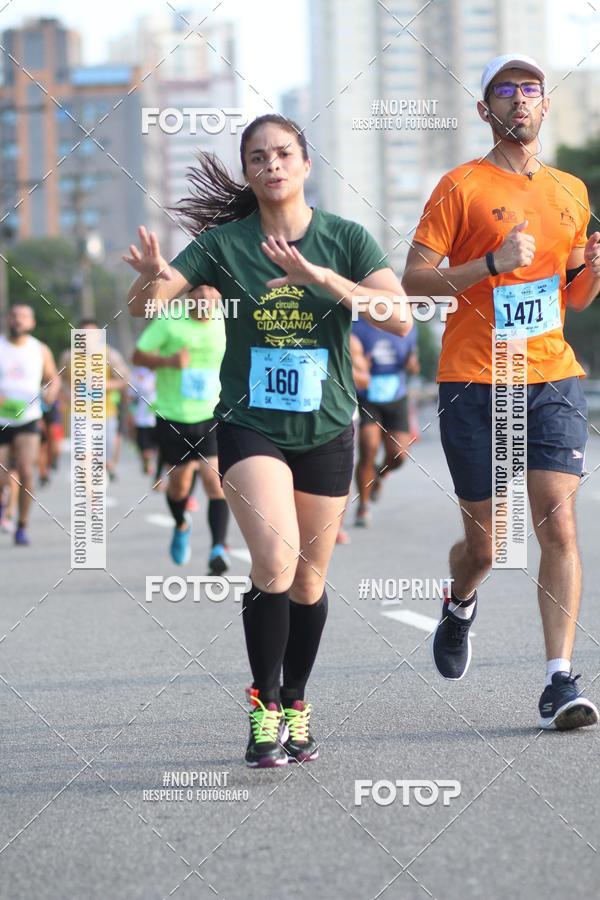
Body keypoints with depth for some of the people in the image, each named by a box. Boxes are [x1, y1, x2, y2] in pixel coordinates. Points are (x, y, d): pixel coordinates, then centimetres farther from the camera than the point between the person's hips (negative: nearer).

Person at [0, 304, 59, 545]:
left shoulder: (40, 350, 4)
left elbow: (53, 378, 16)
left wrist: (51, 391, -7)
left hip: (28, 420, 0)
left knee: (26, 472, -17)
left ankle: (22, 526, -4)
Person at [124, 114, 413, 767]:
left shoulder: (346, 240, -4)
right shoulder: (224, 242, -5)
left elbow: (400, 318, -16)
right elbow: (143, 306, -11)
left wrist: (321, 276, -28)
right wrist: (150, 279, -35)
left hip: (326, 428, 2)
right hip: (250, 425, -2)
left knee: (309, 580, 10)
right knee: (275, 559, -22)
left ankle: (295, 706, 28)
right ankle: (263, 705, -9)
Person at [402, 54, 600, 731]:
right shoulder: (462, 186, 0)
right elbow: (411, 279, -5)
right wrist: (492, 263, -17)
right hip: (473, 384, -3)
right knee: (485, 541, 5)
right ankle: (459, 607, 41)